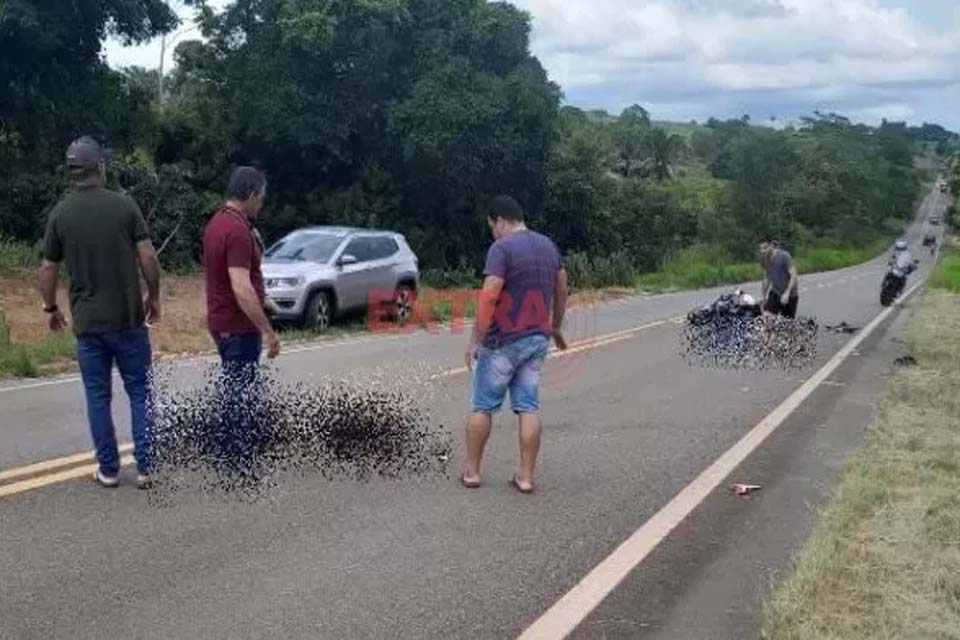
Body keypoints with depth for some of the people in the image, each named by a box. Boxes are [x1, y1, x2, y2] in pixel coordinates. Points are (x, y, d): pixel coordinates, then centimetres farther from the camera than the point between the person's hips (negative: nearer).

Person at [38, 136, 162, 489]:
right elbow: (148, 257, -8)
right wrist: (154, 296, 6)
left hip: (87, 321, 2)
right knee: (139, 392, 6)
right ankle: (145, 467, 4)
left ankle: (108, 469, 13)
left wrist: (51, 309, 17)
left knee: (98, 396, 9)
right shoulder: (124, 205, -5)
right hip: (128, 317, -1)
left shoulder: (60, 213, 0)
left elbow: (48, 269, 3)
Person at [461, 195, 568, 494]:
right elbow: (561, 290, 17)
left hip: (503, 341, -6)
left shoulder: (502, 247, -14)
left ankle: (471, 471, 14)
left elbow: (488, 297, -20)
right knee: (528, 408, 7)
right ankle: (526, 476, 7)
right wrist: (556, 327, 29)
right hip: (538, 340, 6)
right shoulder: (548, 245, 9)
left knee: (482, 406, 6)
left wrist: (475, 340, -16)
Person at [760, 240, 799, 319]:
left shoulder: (784, 256, -18)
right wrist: (764, 295, 18)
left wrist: (787, 293, -29)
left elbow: (794, 276, -20)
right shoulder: (765, 259, 2)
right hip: (775, 293, 5)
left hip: (789, 295, -5)